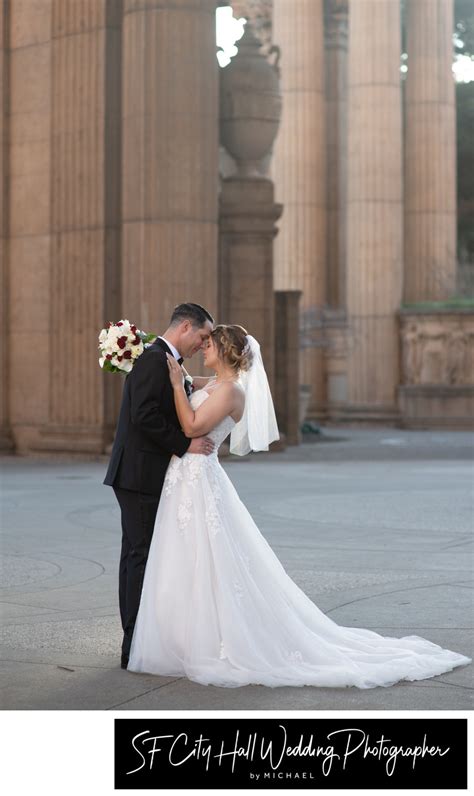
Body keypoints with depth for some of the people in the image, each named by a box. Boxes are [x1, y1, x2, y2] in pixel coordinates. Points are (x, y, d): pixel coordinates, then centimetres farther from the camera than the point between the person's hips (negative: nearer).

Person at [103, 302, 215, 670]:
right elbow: (144, 415, -24)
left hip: (146, 476, 11)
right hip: (141, 476, -11)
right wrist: (185, 444, -19)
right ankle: (136, 646, -4)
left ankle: (137, 640, 20)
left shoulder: (166, 361, 18)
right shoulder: (154, 359, -15)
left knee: (138, 557, 13)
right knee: (141, 557, -8)